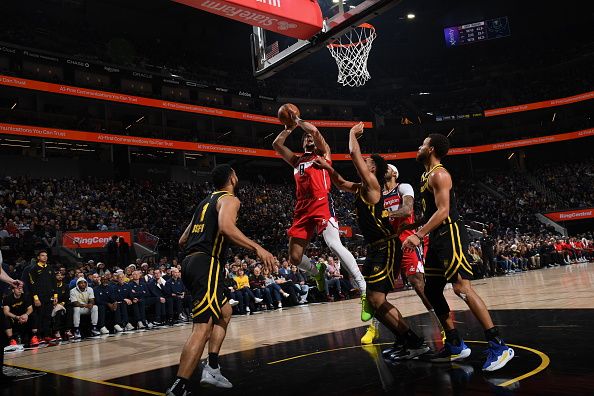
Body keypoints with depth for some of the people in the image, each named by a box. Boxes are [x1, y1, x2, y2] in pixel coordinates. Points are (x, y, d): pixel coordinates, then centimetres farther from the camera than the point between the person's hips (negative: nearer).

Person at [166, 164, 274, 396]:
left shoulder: (205, 202, 24)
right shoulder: (229, 199, 0)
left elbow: (183, 240, 26)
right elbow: (226, 227, -23)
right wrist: (257, 248, -23)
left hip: (190, 263, 9)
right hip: (207, 265, -9)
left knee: (224, 312, 24)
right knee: (203, 327, -13)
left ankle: (212, 369, 19)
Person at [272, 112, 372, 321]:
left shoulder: (323, 153, 15)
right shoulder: (297, 160, 29)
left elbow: (315, 130, -1)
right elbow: (276, 144, 24)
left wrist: (298, 120, 13)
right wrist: (290, 127, 25)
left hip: (322, 204, -6)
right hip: (303, 209, 6)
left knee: (334, 245, -27)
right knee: (294, 257, 0)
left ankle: (365, 291, -27)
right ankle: (317, 273, 33)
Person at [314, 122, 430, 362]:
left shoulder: (371, 184, -10)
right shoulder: (361, 188, 16)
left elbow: (354, 153, -14)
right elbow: (341, 184, 33)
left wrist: (353, 133, 1)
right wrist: (328, 167, 21)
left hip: (387, 248, -10)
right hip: (376, 249, 10)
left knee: (376, 299, -15)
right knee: (374, 300, 13)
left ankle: (415, 342, -8)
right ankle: (403, 340, 22)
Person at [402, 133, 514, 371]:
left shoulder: (438, 174, -11)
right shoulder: (426, 176, 20)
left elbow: (443, 211, -21)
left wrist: (419, 235, -26)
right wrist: (420, 234, 27)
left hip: (450, 234, -10)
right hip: (438, 238, 10)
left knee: (461, 287, -18)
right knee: (432, 291, 10)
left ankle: (498, 347, -15)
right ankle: (455, 345, 17)